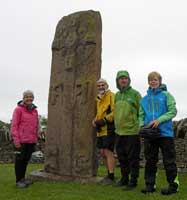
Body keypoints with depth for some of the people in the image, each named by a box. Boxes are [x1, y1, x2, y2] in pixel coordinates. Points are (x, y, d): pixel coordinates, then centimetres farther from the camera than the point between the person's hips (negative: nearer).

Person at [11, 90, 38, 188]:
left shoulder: (34, 111, 12)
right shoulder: (18, 109, -7)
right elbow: (14, 125, -10)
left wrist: (35, 139, 15)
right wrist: (16, 140, -16)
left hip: (31, 141, 6)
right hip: (21, 140, -6)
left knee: (26, 159, 13)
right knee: (20, 160, 1)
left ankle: (22, 178, 24)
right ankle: (18, 181, 10)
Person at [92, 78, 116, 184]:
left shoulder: (111, 96, -6)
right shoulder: (98, 98, 21)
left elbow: (114, 112, -17)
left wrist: (103, 120, -18)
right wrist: (95, 120, 10)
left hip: (109, 129, -9)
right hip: (101, 130, 9)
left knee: (108, 152, -9)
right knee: (103, 152, 12)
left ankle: (111, 177, -2)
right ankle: (109, 174, 24)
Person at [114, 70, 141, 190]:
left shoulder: (135, 94, -6)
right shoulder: (117, 95, 13)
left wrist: (141, 128, -10)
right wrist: (117, 126, 15)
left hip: (132, 132, -6)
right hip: (119, 132, 7)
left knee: (133, 158, 2)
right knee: (122, 157, 15)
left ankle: (133, 180, 14)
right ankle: (124, 178, 29)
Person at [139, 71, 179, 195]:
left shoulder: (166, 95, 0)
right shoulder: (144, 99, 13)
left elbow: (173, 111, -7)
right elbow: (141, 115, 16)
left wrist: (159, 120, -18)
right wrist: (142, 125, -4)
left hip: (165, 132, -4)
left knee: (169, 161, 1)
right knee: (150, 160, 9)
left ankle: (173, 185, 11)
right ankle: (150, 185, 16)